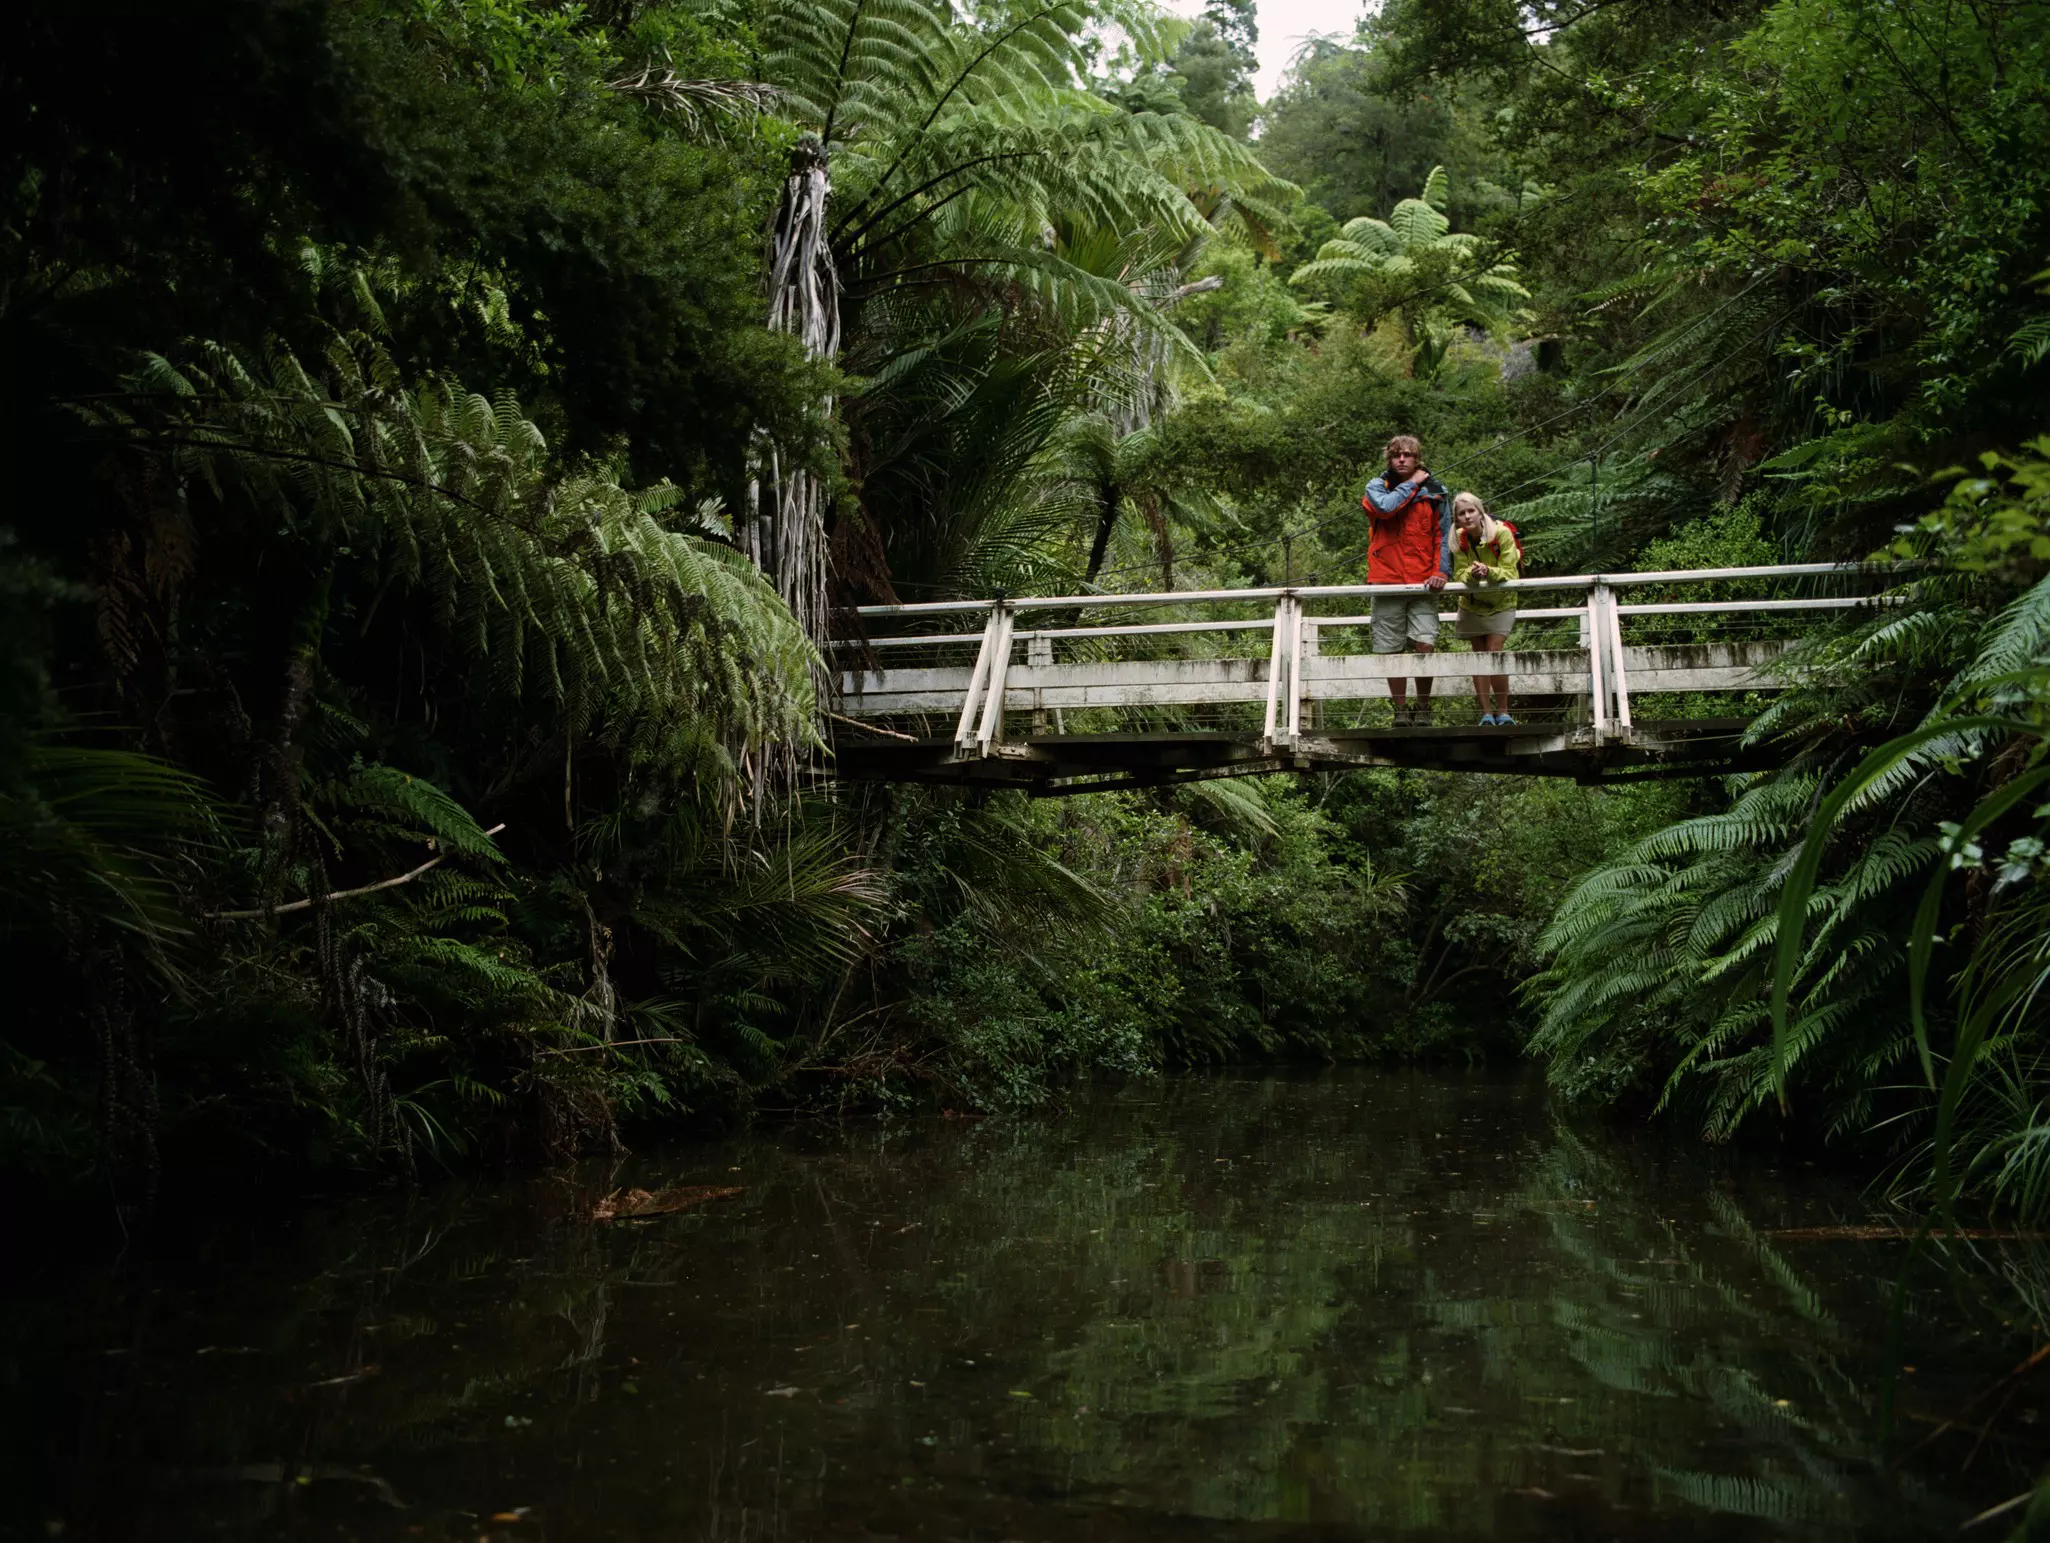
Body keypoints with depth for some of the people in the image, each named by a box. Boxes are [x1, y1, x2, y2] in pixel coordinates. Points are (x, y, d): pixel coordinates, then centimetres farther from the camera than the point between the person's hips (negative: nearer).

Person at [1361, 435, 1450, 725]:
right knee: (1392, 651, 4)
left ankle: (1423, 707, 6)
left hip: (1423, 583, 0)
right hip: (1387, 581, 0)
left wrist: (1440, 572, -4)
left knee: (1424, 646, -10)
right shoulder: (1376, 488, 6)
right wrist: (1412, 484, -5)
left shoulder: (1434, 491, 10)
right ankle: (1401, 709, 15)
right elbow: (1386, 507, -18)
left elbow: (1442, 535, 9)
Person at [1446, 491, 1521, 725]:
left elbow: (1510, 573, -21)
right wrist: (1472, 574, -35)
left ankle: (1503, 712, -4)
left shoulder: (1502, 533, -19)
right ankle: (1486, 713, 7)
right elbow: (1459, 575, -13)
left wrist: (1489, 572, -40)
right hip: (1472, 606, 4)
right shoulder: (1458, 540, -8)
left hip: (1500, 604, -4)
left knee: (1493, 654, -15)